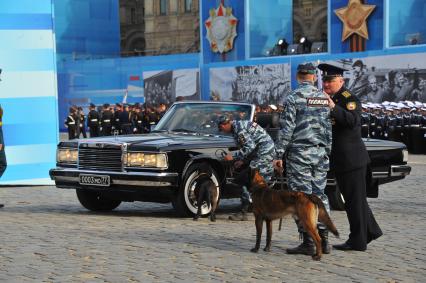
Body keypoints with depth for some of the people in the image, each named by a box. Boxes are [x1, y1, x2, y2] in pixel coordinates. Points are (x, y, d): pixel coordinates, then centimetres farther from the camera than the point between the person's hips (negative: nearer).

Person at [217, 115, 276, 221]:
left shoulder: (239, 128, -14)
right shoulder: (241, 124, 19)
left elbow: (250, 146, -19)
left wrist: (233, 156, -14)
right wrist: (242, 160, 19)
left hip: (263, 152, -10)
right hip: (270, 150, 10)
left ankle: (243, 212, -7)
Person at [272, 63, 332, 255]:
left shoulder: (294, 98, -8)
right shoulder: (324, 98, 9)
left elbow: (287, 128, -11)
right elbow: (329, 129, 10)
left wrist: (279, 154, -8)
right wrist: (327, 152, 17)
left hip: (299, 153, -6)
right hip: (321, 153, 6)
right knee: (319, 194, 12)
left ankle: (308, 242, -3)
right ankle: (323, 239, 12)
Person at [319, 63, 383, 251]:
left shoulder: (349, 99, -12)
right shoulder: (328, 100, 14)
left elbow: (353, 121, -30)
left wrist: (333, 107, -37)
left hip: (352, 157, -9)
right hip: (340, 159, 9)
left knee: (355, 199, -3)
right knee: (352, 199, 17)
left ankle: (357, 241, 3)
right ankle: (371, 231, 28)